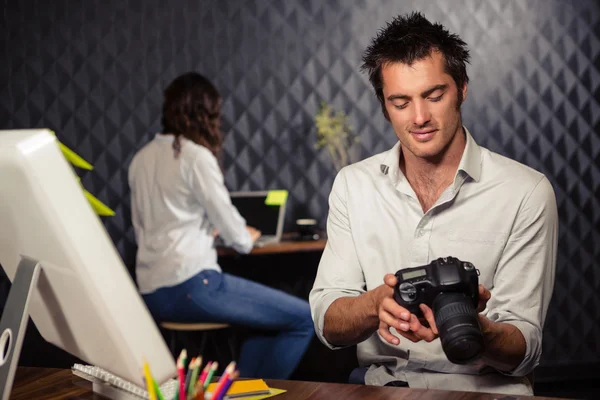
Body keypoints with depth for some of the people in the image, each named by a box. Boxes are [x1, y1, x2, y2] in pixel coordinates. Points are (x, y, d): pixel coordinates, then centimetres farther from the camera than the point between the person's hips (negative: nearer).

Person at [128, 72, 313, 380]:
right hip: (190, 285, -8)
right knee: (304, 319, 0)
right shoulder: (196, 155, -8)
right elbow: (233, 232, -6)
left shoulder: (142, 158, 13)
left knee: (271, 319, 23)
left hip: (151, 294, 8)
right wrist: (247, 239, 17)